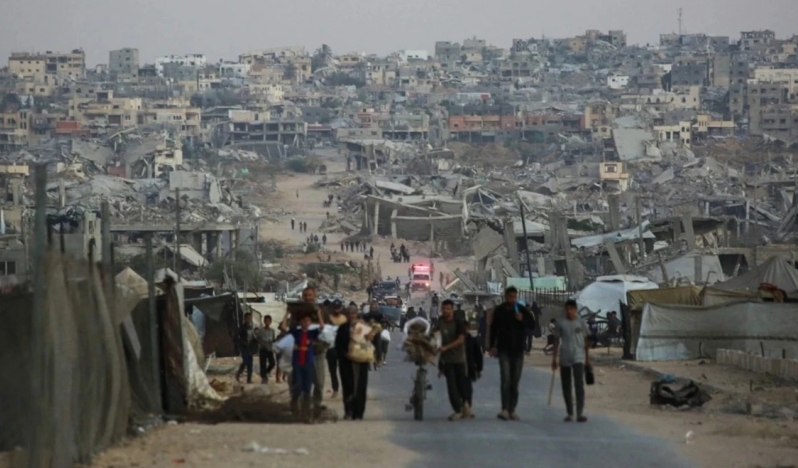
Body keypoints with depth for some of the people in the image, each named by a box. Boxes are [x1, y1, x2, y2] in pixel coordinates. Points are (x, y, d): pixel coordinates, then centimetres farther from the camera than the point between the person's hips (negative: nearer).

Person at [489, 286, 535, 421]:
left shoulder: (522, 310, 3)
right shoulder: (499, 311, 0)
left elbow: (532, 323, 3)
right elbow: (493, 328, 4)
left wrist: (522, 319, -16)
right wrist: (493, 346, -2)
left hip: (518, 349, 3)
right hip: (504, 349, -3)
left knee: (515, 381, 6)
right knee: (506, 379, -15)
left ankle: (512, 410, 12)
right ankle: (505, 409, -20)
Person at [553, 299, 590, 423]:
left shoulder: (581, 323, 4)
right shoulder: (561, 323, 5)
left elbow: (586, 341, 10)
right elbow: (557, 340, 10)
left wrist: (587, 358, 10)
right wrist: (554, 358, 8)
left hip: (578, 357, -2)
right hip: (564, 358, 2)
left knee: (579, 384, -14)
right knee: (566, 387, 7)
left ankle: (580, 413, -18)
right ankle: (569, 413, 18)